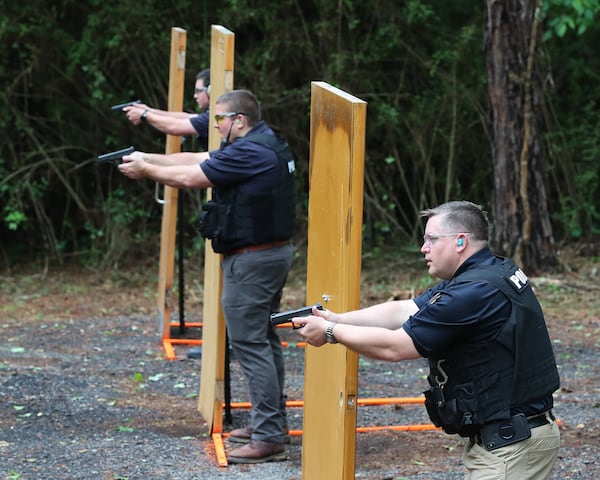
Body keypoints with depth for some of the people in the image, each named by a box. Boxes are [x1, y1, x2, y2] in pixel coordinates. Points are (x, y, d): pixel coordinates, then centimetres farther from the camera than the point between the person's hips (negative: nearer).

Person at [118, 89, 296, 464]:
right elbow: (195, 159, 14)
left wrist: (146, 171, 0)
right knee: (264, 338, 17)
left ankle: (269, 438, -7)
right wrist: (147, 158, 10)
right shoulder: (267, 144, 13)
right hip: (275, 251, 11)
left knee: (249, 342, -8)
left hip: (252, 259, -11)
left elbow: (190, 177, -15)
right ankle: (273, 422, 26)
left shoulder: (249, 152, -20)